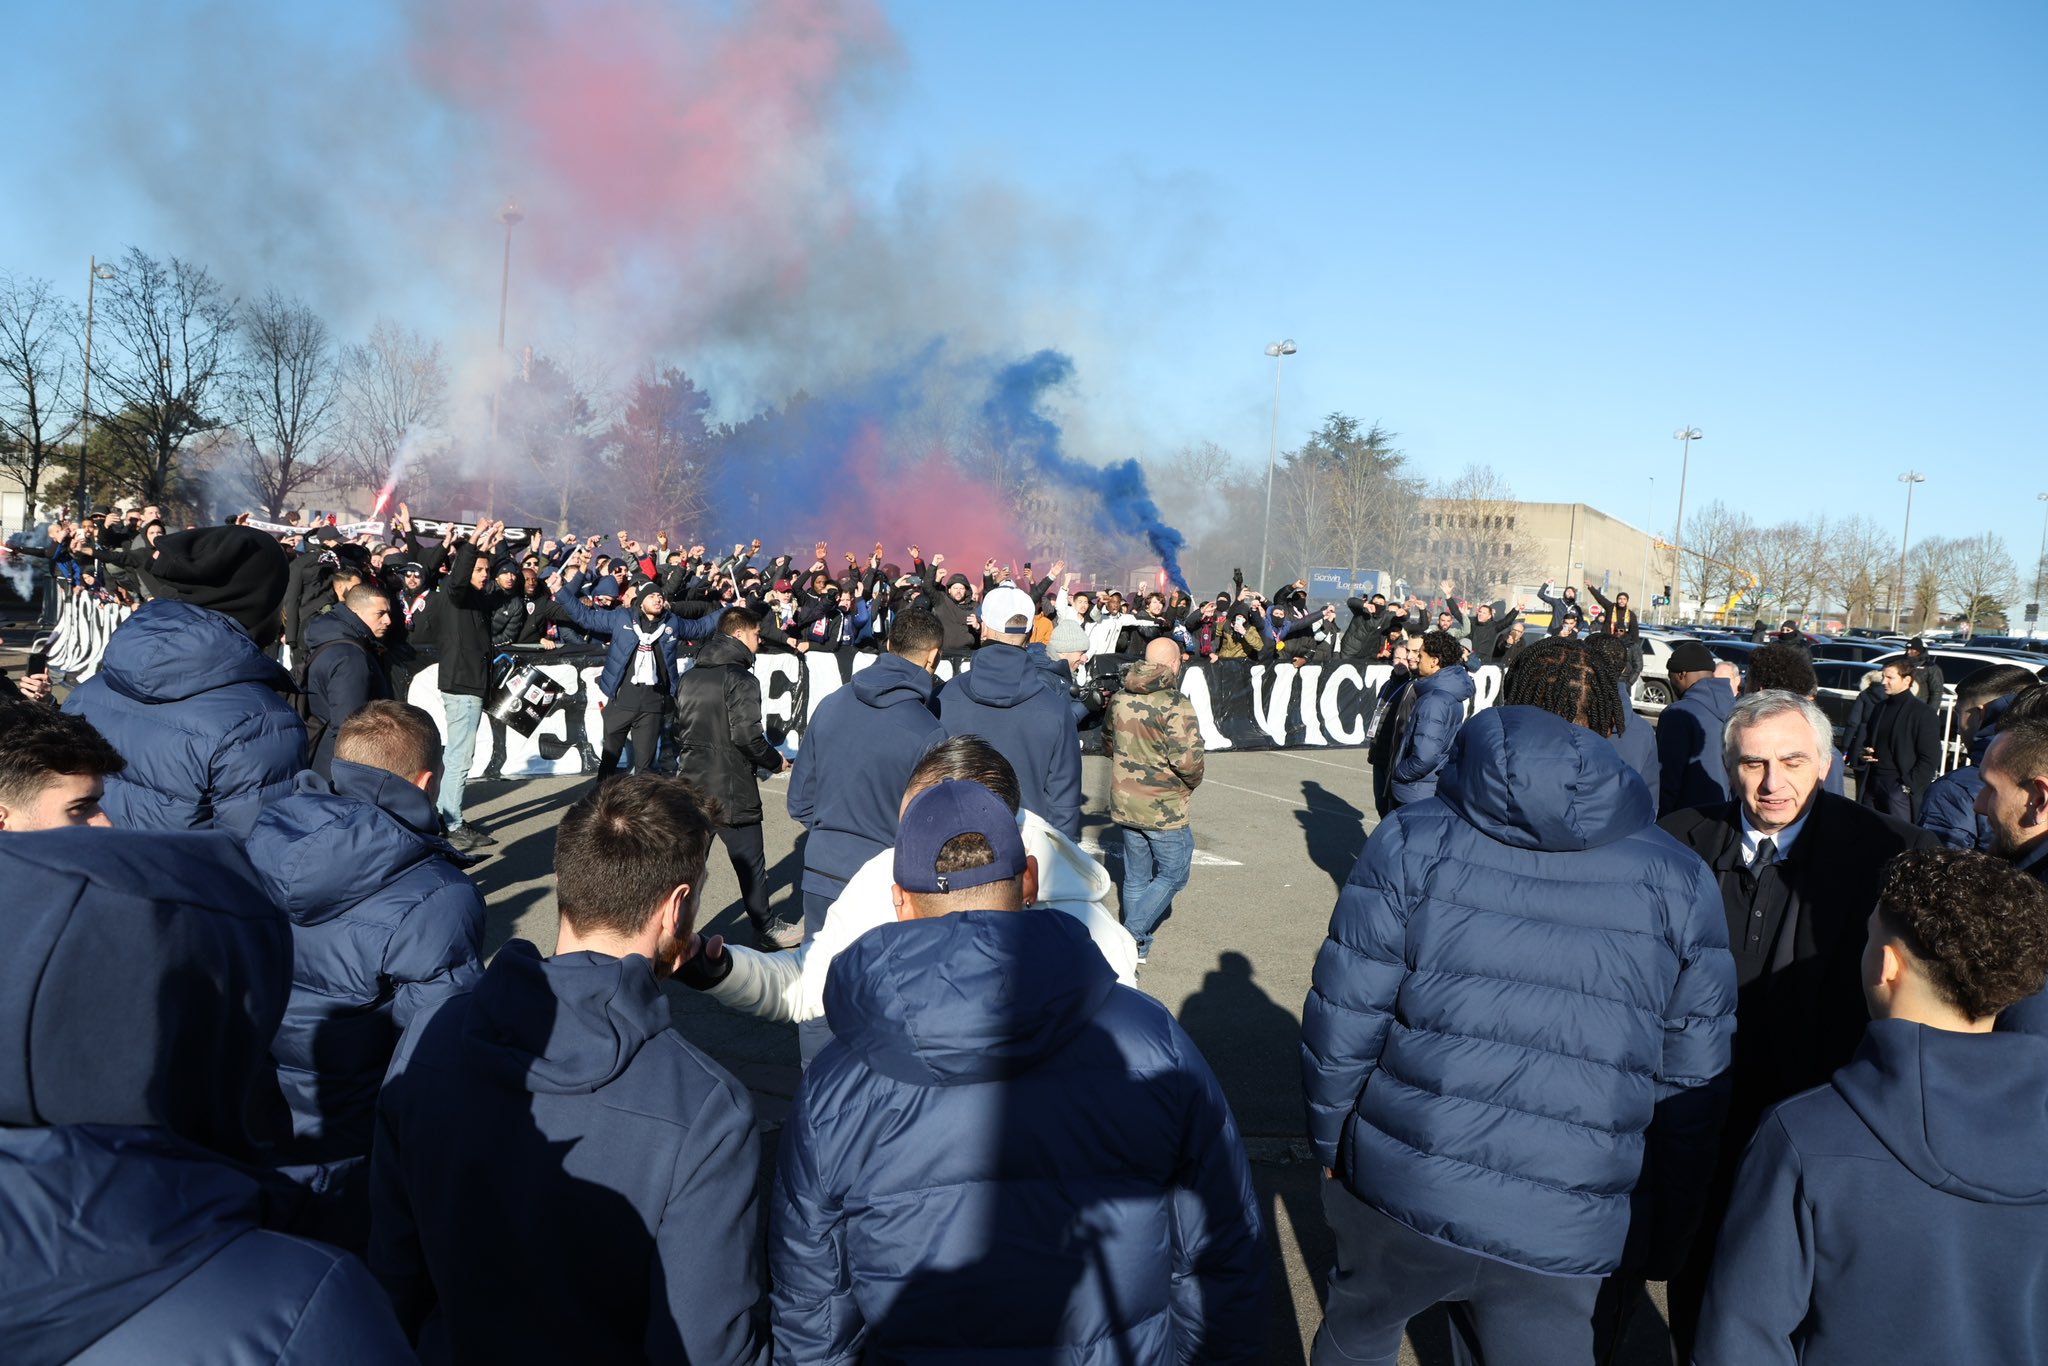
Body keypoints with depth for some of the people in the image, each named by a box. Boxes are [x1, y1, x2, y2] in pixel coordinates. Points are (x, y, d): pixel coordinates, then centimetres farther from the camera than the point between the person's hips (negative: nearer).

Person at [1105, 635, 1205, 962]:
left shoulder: (1121, 697, 2)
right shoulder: (1175, 705, -19)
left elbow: (1108, 740, 16)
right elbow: (1187, 760, -23)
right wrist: (1191, 782, -2)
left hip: (1123, 802, 7)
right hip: (1164, 808, -6)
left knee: (1136, 876, 17)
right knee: (1173, 873, 8)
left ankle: (1136, 946, 24)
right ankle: (1133, 935, -2)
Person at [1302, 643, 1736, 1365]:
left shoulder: (1411, 840, -7)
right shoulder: (1679, 880, -1)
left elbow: (1343, 1022, -6)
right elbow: (1692, 1086, 2)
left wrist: (1331, 1143, 11)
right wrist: (1663, 1237, 15)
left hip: (1395, 1196, 0)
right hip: (1559, 1242, 1)